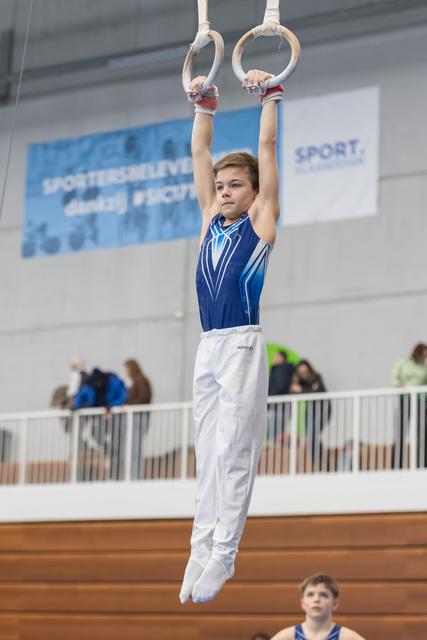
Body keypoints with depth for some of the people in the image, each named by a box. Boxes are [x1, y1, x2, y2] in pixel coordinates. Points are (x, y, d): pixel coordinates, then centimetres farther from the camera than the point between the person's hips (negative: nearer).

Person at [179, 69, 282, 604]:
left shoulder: (261, 220, 3)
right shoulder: (210, 220, 16)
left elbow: (267, 148, 1)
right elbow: (199, 154, 18)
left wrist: (270, 95, 2)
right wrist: (204, 106, 18)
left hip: (242, 346, -6)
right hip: (207, 347, 6)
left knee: (233, 452, -7)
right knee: (207, 453, 6)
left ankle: (223, 554, -6)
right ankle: (201, 547, 7)